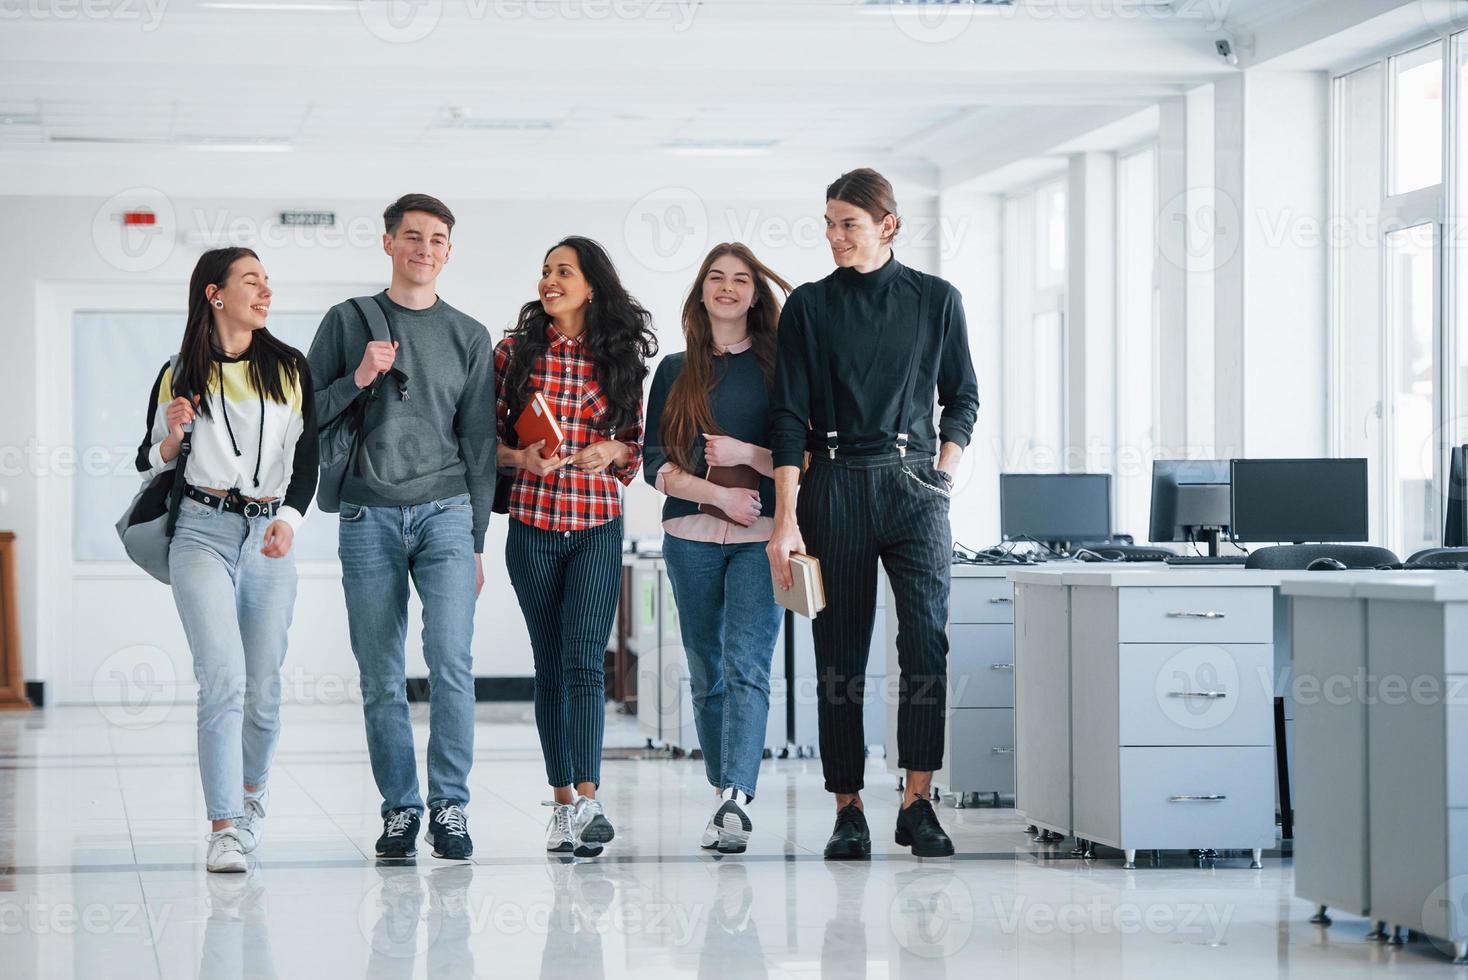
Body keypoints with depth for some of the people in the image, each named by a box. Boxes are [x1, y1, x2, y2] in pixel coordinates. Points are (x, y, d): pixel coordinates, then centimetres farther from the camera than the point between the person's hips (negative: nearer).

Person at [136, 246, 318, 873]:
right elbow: (151, 466, 14)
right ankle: (225, 829, -16)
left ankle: (250, 795, 33)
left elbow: (307, 458, 3)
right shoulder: (179, 376, 6)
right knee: (223, 679, -16)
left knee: (262, 688, 5)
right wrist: (172, 434, -8)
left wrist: (290, 518, -14)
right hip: (202, 532, -2)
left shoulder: (290, 368, 9)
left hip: (271, 537, 2)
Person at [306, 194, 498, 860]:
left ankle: (450, 806, -6)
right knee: (381, 679, 0)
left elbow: (479, 445, 13)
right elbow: (306, 416, 8)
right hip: (369, 517, 0)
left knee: (451, 662, -13)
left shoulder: (469, 336, 13)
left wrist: (477, 542, 8)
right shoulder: (348, 322, 10)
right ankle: (399, 810, 8)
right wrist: (357, 380, -9)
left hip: (446, 512, 0)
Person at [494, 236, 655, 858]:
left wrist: (613, 449, -8)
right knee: (550, 665, 5)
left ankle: (586, 801, -18)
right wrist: (521, 457, -12)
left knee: (584, 660, -12)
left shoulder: (619, 359, 5)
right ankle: (564, 802, 11)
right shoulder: (515, 352, 4)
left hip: (598, 528, -1)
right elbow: (487, 436, 7)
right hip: (533, 526, 1)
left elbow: (637, 440, 13)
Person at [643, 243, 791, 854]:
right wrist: (719, 495, -9)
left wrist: (746, 454, -10)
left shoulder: (778, 366, 7)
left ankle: (736, 798, -27)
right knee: (707, 675, 6)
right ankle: (727, 797, 15)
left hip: (762, 535, -3)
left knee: (747, 664, -17)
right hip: (691, 538, 3)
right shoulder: (675, 372, 12)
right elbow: (656, 464, 5)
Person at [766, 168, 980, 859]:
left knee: (927, 638, -17)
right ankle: (848, 811, 7)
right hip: (835, 486, 0)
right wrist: (786, 518, -7)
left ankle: (916, 802, -14)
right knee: (839, 655, 1)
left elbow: (962, 399, 15)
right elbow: (789, 415, 0)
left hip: (913, 483, 0)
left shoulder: (935, 299, 7)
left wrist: (942, 478, 2)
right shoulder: (809, 306, 5)